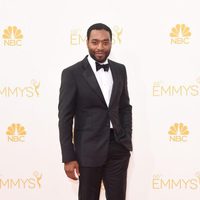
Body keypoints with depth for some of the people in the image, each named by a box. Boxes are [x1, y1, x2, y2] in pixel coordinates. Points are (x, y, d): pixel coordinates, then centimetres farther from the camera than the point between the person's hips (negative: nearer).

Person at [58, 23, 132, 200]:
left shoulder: (119, 70, 7)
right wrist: (68, 158, -11)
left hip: (118, 147, 4)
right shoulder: (72, 73, -7)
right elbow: (65, 118, -8)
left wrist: (127, 141, 6)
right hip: (89, 149, -4)